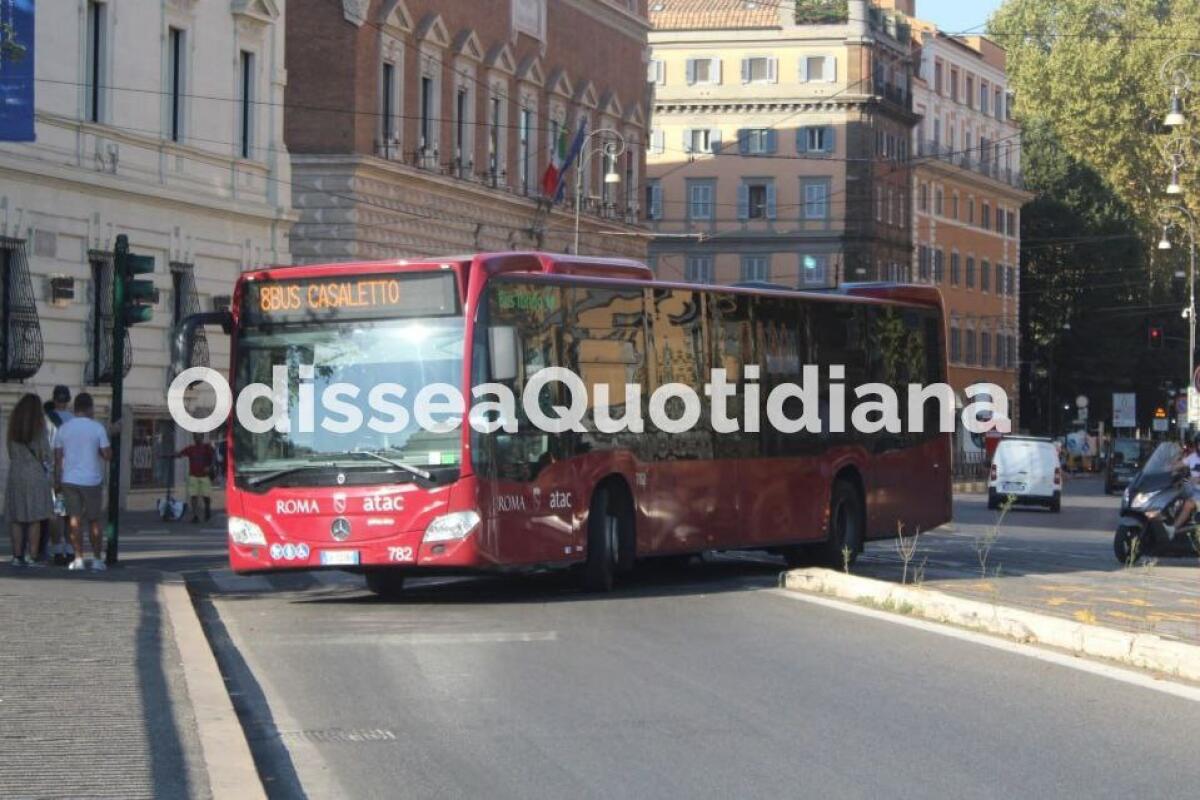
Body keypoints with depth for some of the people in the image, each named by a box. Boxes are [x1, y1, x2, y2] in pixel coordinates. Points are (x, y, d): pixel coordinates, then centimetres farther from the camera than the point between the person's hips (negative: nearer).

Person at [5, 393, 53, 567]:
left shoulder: (13, 424, 5)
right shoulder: (39, 423, -5)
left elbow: (11, 450, 7)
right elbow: (44, 450, -4)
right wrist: (46, 464, 14)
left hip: (16, 473, 3)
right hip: (35, 474, -3)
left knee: (17, 519, 7)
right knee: (35, 518, -1)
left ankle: (17, 556, 3)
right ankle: (32, 557, -6)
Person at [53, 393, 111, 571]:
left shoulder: (64, 429, 2)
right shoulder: (98, 428, -6)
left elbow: (58, 458, 2)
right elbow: (108, 454, -8)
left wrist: (57, 481, 9)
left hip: (69, 480, 2)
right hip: (91, 481, -2)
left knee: (75, 519, 4)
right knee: (94, 520, 9)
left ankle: (78, 559, -1)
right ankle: (97, 559, 10)